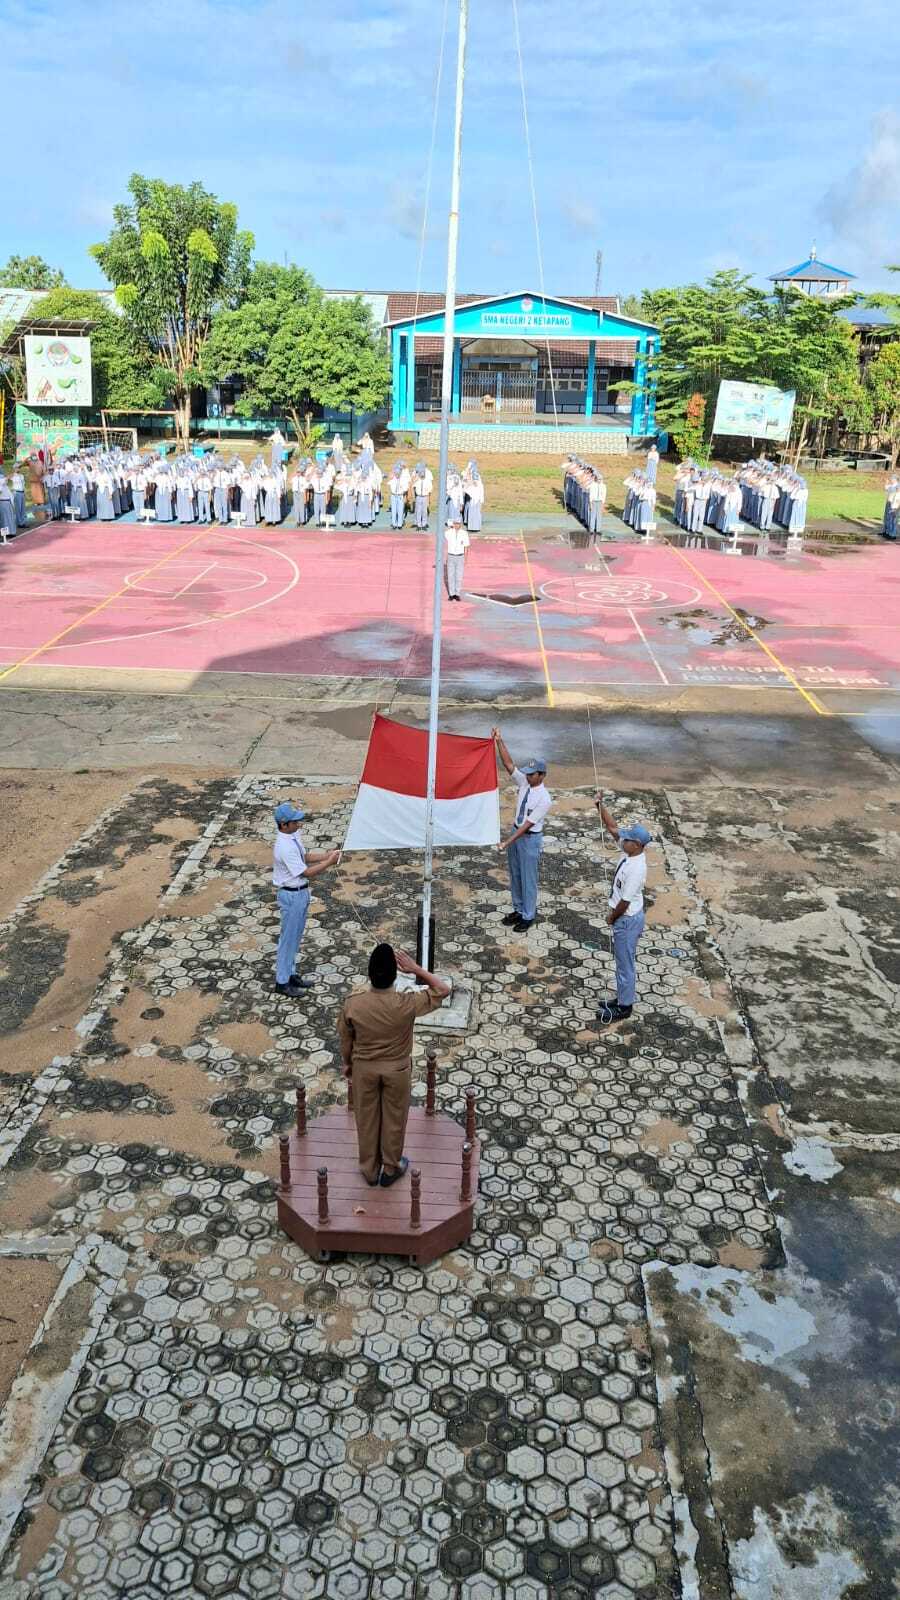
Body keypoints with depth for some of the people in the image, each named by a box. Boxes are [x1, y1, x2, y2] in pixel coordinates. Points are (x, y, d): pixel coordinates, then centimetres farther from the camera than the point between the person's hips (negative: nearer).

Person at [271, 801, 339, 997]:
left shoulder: (293, 835, 0)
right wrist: (329, 862, -19)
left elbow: (305, 857, 14)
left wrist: (326, 854, 0)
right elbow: (306, 872, -23)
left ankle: (290, 974, 34)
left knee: (295, 937, 20)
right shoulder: (285, 847, -29)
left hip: (301, 892, 9)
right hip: (291, 896, -9)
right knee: (288, 939, 4)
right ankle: (282, 982, 18)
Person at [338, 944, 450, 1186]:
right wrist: (416, 969, -19)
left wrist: (347, 1063, 12)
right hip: (397, 1070, -1)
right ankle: (390, 1169, 40)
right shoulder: (406, 1003, -30)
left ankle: (370, 1170, 40)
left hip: (364, 1068, 1)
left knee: (367, 1119, 22)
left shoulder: (352, 1004, -25)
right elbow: (443, 990, -15)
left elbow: (345, 1039, -7)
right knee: (394, 1119, 22)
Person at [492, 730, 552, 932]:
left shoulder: (544, 798, -24)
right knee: (515, 875, 18)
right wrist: (499, 742, -24)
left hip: (531, 839, -7)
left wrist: (508, 841, -28)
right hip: (516, 832, 7)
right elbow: (508, 763, -11)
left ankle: (528, 916, 21)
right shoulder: (523, 782, -5)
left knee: (528, 879, 6)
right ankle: (518, 910, 35)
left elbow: (528, 824, -25)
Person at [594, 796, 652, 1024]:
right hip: (626, 917, 9)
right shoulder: (631, 852, -6)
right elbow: (612, 827, 2)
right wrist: (600, 806, -10)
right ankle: (623, 997, 39)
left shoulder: (635, 869, -32)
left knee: (625, 964, 7)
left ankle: (624, 1007, 22)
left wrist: (611, 917, -8)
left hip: (627, 920, -9)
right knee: (624, 961, 23)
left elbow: (625, 902, -24)